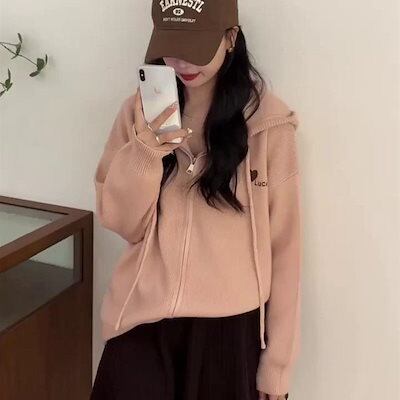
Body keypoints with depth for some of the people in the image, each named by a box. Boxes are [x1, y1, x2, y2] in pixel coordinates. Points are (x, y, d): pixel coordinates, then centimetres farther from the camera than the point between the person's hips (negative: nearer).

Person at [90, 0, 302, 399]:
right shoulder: (141, 111, -2)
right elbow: (120, 223, -1)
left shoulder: (268, 123, -10)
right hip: (143, 321, 2)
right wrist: (142, 156, -20)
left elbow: (283, 246, -6)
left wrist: (276, 362, -3)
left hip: (229, 328, -1)